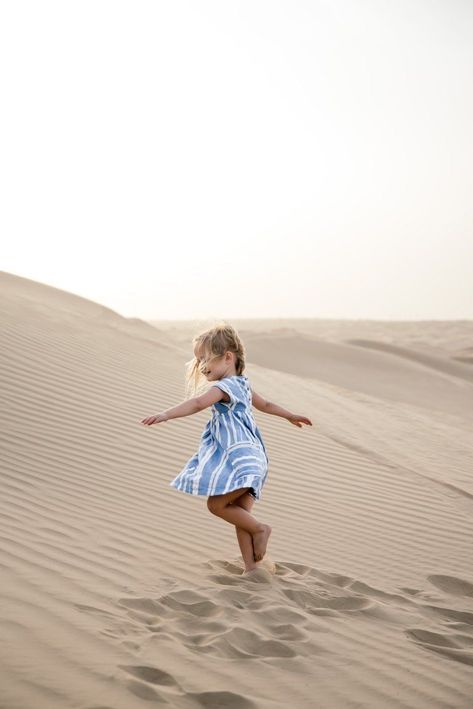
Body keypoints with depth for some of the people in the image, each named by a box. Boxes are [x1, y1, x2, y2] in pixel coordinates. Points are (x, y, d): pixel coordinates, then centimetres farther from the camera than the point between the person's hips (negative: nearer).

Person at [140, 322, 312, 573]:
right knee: (240, 514, 8)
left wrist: (164, 415, -40)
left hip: (237, 458, -10)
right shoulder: (242, 385, 19)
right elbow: (266, 404, 36)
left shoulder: (224, 386, -12)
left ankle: (260, 528, 2)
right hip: (250, 457, 10)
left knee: (216, 504, -10)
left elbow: (197, 404, -29)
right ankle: (251, 567, 9)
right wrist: (291, 416, 53)